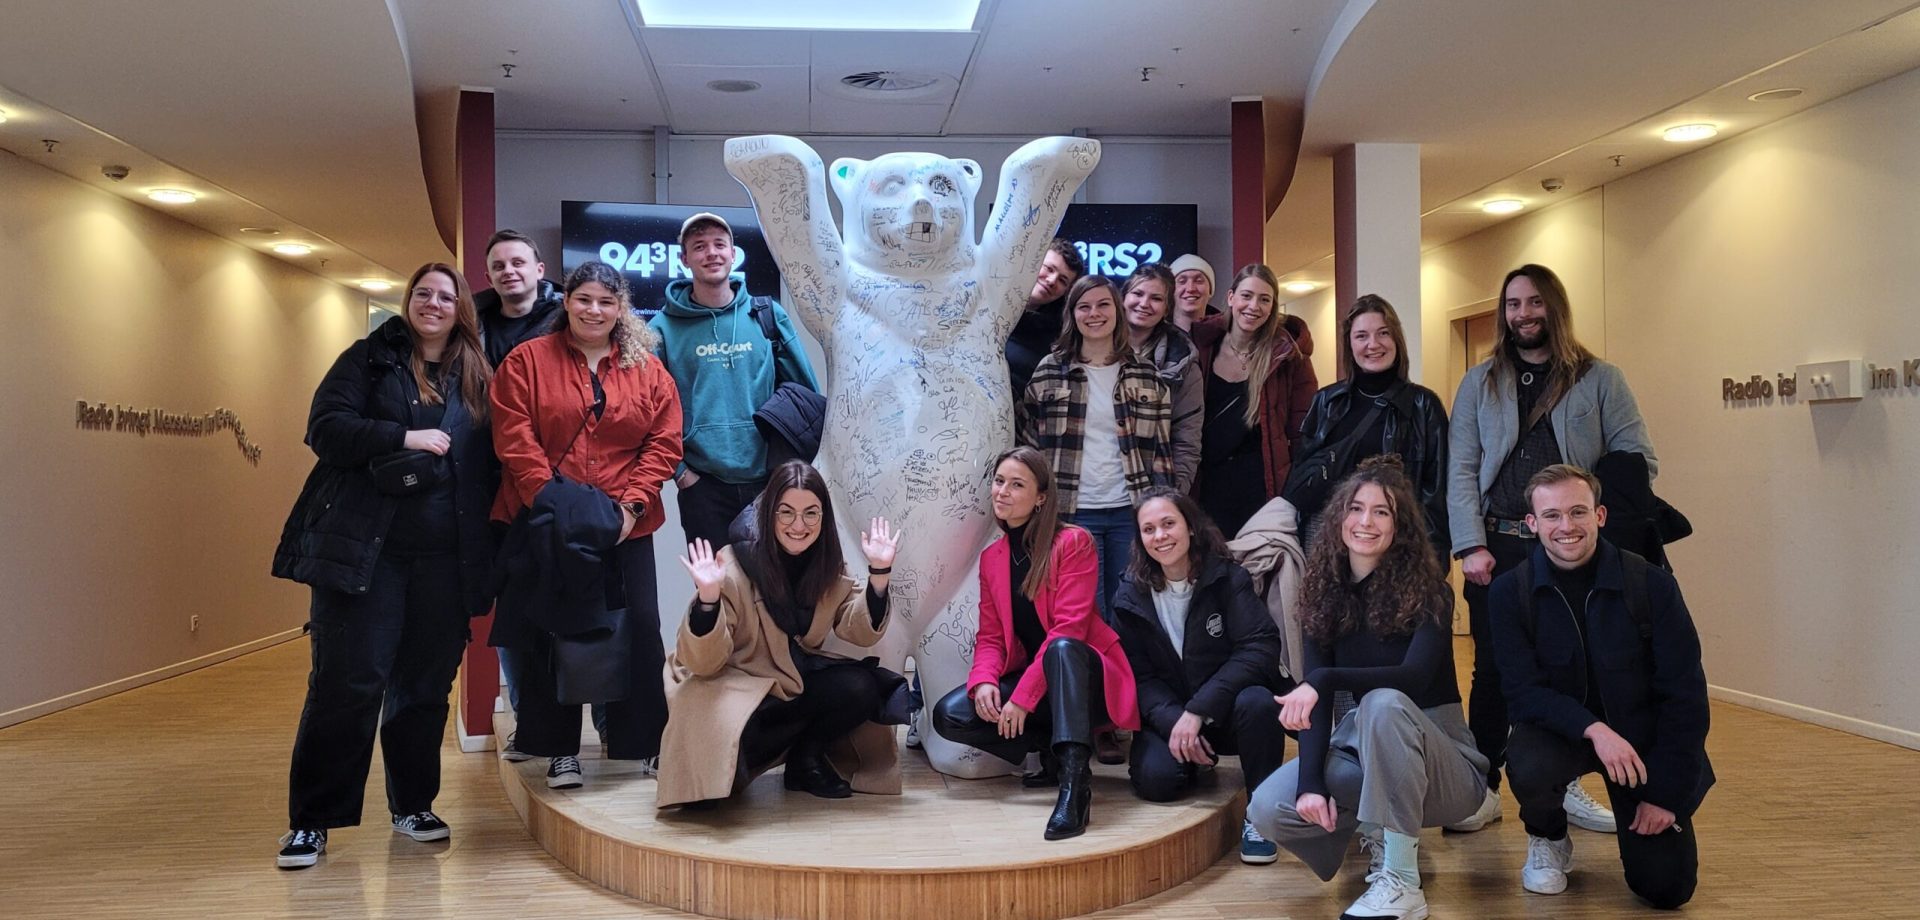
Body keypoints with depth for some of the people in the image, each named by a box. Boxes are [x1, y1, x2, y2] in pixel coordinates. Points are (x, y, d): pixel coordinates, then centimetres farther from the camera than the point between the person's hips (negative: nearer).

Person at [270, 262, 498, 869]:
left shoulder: (477, 378, 12)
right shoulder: (369, 359, 6)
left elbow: (490, 463, 11)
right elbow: (326, 428, -6)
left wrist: (483, 542, 0)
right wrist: (405, 438, -15)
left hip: (445, 557, 3)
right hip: (363, 548, -2)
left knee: (426, 682, 8)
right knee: (348, 681, -4)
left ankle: (412, 805, 23)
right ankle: (312, 820, 5)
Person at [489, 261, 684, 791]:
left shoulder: (648, 371, 8)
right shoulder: (527, 360, 3)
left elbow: (664, 443, 1)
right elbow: (513, 438, -6)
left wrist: (632, 503, -10)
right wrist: (549, 496, -16)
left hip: (626, 525, 1)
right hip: (547, 524, -1)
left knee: (639, 628, 3)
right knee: (550, 632, 5)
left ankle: (644, 745, 17)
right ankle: (559, 750, 16)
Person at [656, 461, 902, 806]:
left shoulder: (830, 571, -2)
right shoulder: (734, 568, -19)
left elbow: (862, 633, -8)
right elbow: (703, 664, -21)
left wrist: (878, 572, -20)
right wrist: (708, 597, -38)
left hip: (795, 684, 5)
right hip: (733, 690, -5)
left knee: (861, 687, -21)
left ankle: (806, 760, 2)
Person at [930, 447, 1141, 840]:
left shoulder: (1073, 542, -8)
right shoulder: (991, 557, 10)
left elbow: (1068, 629, -17)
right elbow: (990, 636, 6)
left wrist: (1023, 697, -24)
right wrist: (984, 681, -17)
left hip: (1082, 677, -6)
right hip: (1026, 675, 6)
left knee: (1062, 648, -40)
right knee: (949, 715, -18)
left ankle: (1075, 778, -49)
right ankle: (1056, 752, -6)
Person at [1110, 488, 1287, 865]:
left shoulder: (1228, 579, -9)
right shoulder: (1131, 598, -2)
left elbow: (1260, 648, -19)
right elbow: (1138, 676, -3)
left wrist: (1198, 711, -26)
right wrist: (1172, 722, -23)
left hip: (1225, 707, -2)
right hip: (1168, 715, 2)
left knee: (1257, 703, -36)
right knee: (1156, 779, -27)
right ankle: (1191, 754, 11)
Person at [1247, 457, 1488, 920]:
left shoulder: (1426, 589, -13)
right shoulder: (1326, 593, -1)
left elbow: (1415, 676, -30)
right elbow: (1315, 702, -7)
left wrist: (1324, 679, -40)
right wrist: (1311, 781, -21)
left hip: (1437, 753, -4)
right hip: (1363, 746, 4)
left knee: (1383, 703, -39)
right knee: (1268, 810, -23)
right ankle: (1375, 833, 8)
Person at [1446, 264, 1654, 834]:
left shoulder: (1600, 381, 9)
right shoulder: (1480, 384, 11)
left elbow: (1638, 461, 2)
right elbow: (1461, 470, 3)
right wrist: (1472, 546, -8)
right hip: (1497, 549, 0)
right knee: (1492, 670, 2)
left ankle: (1566, 785, 20)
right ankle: (1483, 789, 11)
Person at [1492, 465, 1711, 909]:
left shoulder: (1652, 584, -13)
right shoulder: (1510, 592, -11)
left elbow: (1685, 694, -10)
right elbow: (1523, 691, -15)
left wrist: (1666, 795, -12)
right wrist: (1594, 729, -33)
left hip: (1642, 735, 0)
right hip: (1559, 730, 0)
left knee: (1666, 887, -9)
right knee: (1528, 768, -36)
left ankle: (1645, 820, 28)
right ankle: (1548, 841, 1)